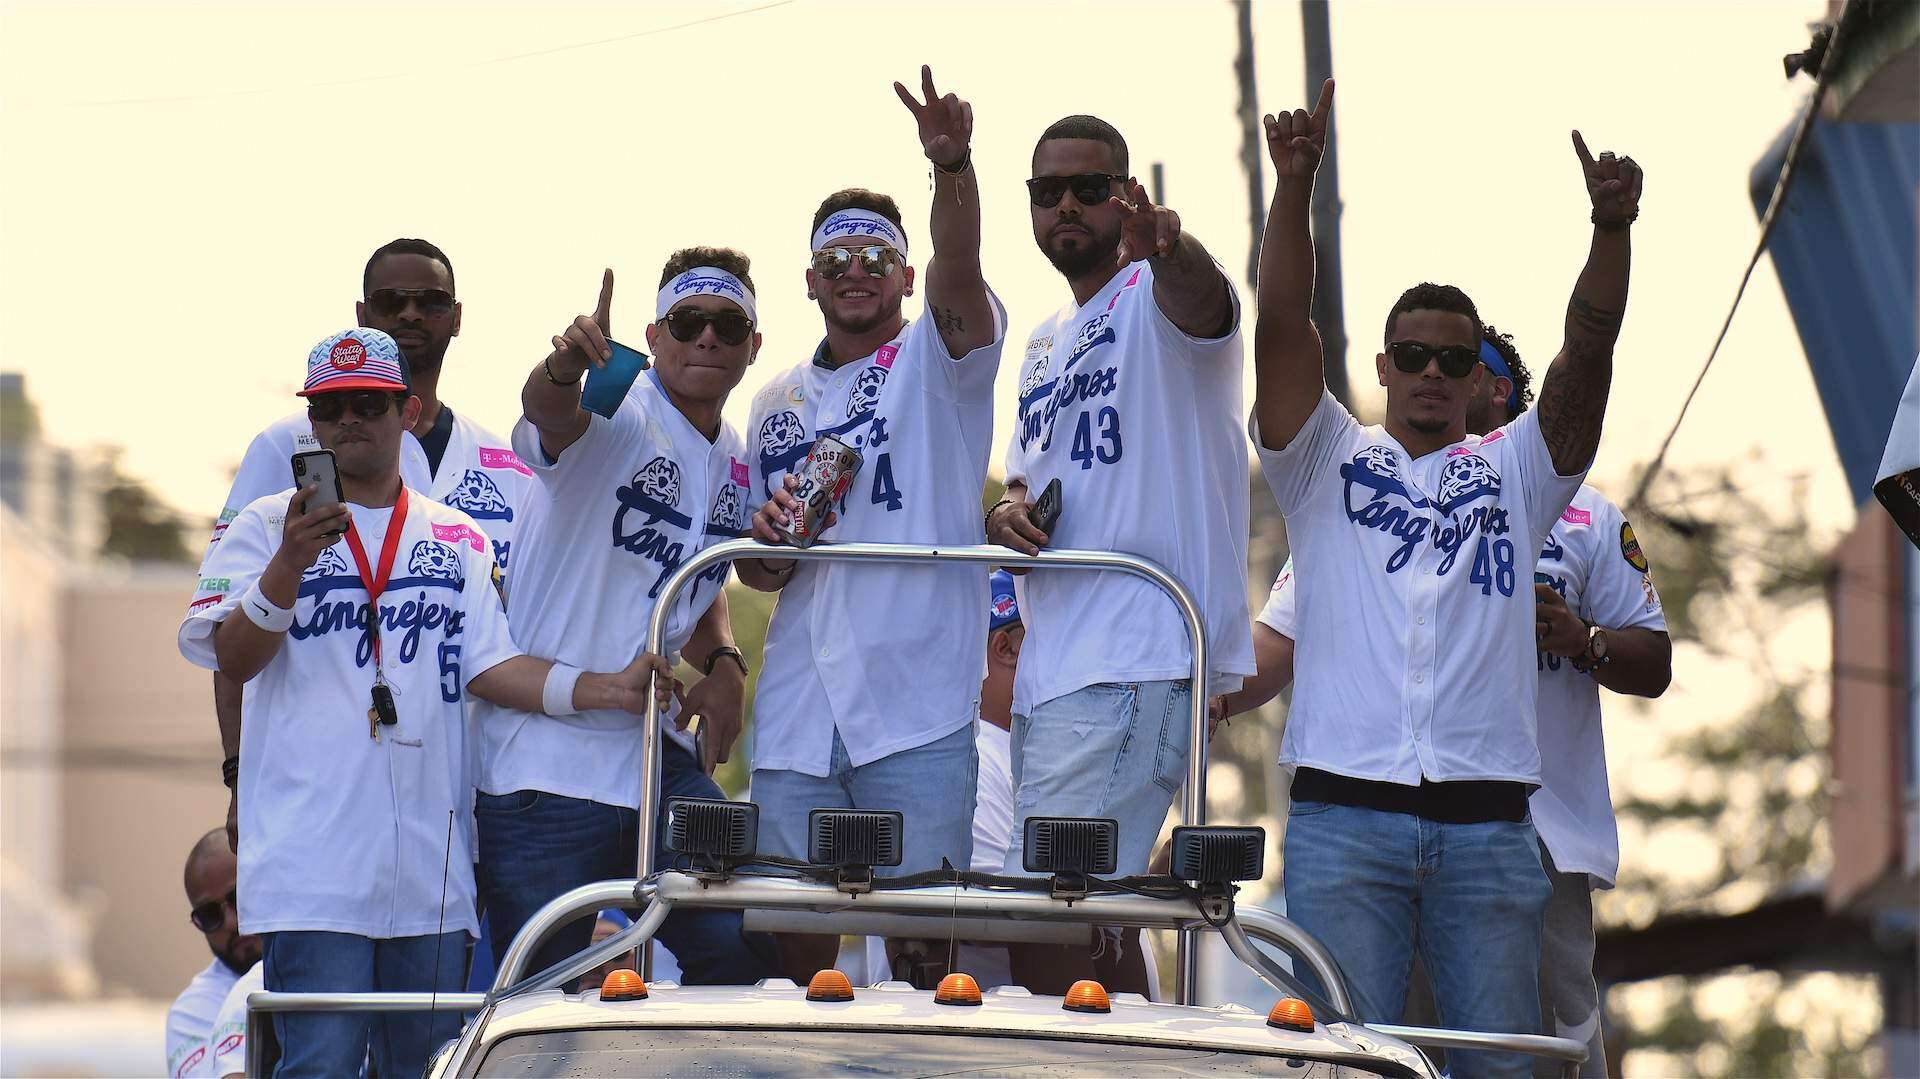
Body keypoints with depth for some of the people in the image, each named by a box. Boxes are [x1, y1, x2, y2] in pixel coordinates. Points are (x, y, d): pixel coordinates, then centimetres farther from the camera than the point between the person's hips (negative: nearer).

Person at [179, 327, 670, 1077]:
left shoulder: (457, 540, 17)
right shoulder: (266, 528, 6)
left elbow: (488, 666, 9)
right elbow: (233, 659, -6)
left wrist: (609, 690, -4)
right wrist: (290, 563, -22)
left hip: (429, 870, 4)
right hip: (313, 867, -4)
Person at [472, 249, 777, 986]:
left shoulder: (737, 463, 11)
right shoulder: (619, 419, -10)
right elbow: (547, 416, -35)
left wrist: (722, 664, 6)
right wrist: (565, 366, -59)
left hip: (660, 759, 7)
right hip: (544, 765, -7)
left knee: (742, 955, 0)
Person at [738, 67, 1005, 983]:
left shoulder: (935, 359, 5)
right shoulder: (777, 403, 19)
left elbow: (958, 277, -18)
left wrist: (952, 166, -37)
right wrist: (767, 548, -2)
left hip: (915, 706, -5)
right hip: (797, 716, 5)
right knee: (796, 945, 4)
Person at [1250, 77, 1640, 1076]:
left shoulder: (1515, 471, 18)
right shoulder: (1328, 460, 15)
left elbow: (1587, 353, 4)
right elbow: (1281, 323, 1)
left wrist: (1610, 229, -13)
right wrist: (1294, 188, -14)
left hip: (1486, 822, 2)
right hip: (1344, 813, -2)